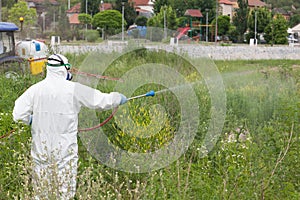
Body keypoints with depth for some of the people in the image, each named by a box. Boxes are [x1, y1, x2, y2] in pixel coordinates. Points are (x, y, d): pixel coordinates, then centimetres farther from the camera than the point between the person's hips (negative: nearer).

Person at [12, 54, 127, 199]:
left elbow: (18, 114, -9)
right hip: (65, 149, -3)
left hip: (41, 147, 3)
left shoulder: (35, 89, -5)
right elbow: (100, 101, -3)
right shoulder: (74, 89, -11)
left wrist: (33, 120, 10)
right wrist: (118, 98, 15)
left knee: (41, 188, 16)